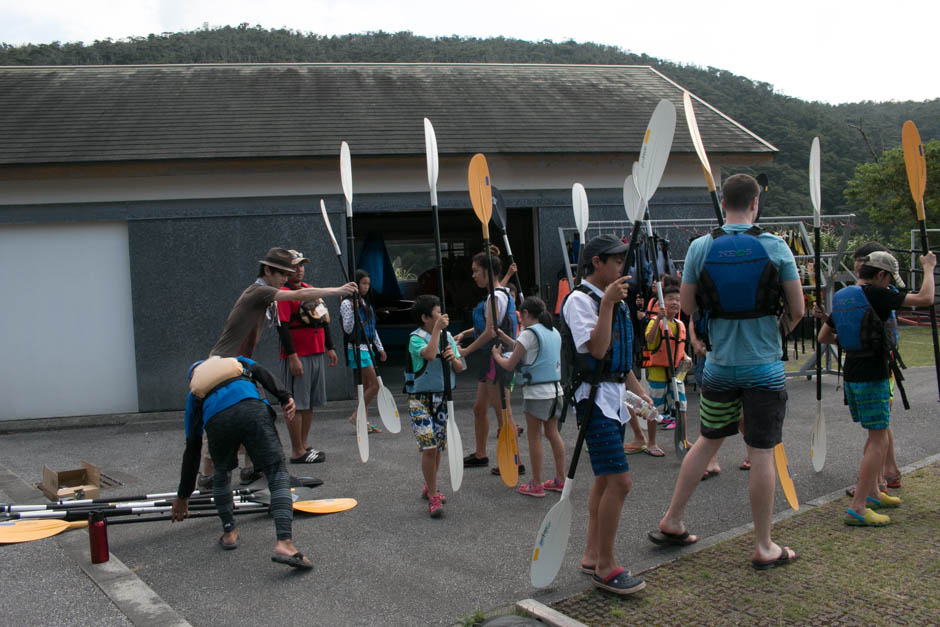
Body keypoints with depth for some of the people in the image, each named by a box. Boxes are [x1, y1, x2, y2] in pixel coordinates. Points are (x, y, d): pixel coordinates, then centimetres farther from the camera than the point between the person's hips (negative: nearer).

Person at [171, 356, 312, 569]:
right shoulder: (238, 361, 42)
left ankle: (229, 532, 35)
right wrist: (285, 397, 3)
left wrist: (183, 496, 47)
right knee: (277, 473, -2)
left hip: (217, 421, 2)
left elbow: (191, 450, 40)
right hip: (252, 409, -2)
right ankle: (284, 543, -17)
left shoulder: (194, 395, 40)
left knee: (221, 473, 31)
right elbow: (261, 372, 15)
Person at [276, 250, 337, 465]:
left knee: (309, 403, 12)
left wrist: (330, 347, 19)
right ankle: (297, 452, 0)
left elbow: (324, 320, 23)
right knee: (296, 405, -4)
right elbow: (282, 327, -16)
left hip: (317, 354, 8)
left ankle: (304, 446, 20)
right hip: (298, 357, -8)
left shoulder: (311, 290, 17)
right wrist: (292, 356, -21)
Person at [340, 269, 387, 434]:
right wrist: (352, 309, -25)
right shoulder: (347, 304, -9)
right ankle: (356, 416, -3)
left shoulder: (366, 303, 16)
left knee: (366, 386, 7)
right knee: (375, 385, -12)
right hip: (357, 348, -8)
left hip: (367, 348, 8)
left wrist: (380, 348, 19)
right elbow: (348, 329, -15)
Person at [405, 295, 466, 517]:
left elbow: (460, 368, 7)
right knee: (429, 446, -13)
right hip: (420, 400, -6)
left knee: (438, 447, 13)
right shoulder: (416, 338, -11)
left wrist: (453, 358, -14)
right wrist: (436, 329, -27)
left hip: (442, 398, 6)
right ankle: (433, 498, -5)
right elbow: (430, 355, -31)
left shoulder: (448, 336, 6)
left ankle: (429, 487, 33)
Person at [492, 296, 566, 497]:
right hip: (555, 389, 8)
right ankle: (560, 479, 18)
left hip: (536, 392, -7)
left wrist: (497, 355, 10)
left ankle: (536, 485, 6)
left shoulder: (529, 333, -13)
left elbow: (510, 365, -10)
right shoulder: (554, 332, 11)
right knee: (553, 433, 14)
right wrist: (503, 337, 26)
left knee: (534, 437, 1)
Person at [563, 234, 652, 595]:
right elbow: (597, 349, -22)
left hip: (615, 396, 10)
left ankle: (592, 555, 22)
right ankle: (605, 567, -3)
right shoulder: (580, 300, -12)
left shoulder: (613, 299, 16)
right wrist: (607, 303, -24)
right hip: (595, 396, -9)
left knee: (605, 479, 13)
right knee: (619, 481, -13)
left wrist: (638, 390, 20)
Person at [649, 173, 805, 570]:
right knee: (761, 453, 4)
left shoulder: (700, 248, -3)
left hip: (719, 364, 3)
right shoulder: (775, 247, -8)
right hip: (765, 366, -2)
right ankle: (764, 548, 13)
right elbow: (798, 309, -4)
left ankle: (672, 523, 25)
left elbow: (686, 306, 3)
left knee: (708, 441, 18)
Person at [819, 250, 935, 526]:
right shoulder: (876, 294, -13)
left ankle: (872, 492, 30)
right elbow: (925, 299, -14)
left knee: (876, 435, 22)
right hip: (872, 376, -8)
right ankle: (857, 508, -9)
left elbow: (823, 336, 18)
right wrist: (928, 268, 0)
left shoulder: (842, 297, 10)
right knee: (879, 441, -5)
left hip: (851, 375, 8)